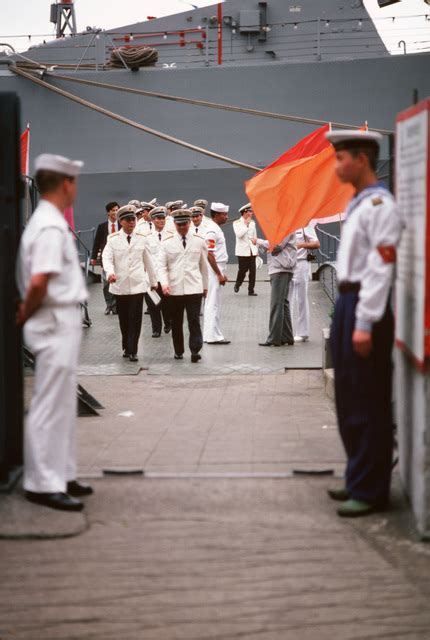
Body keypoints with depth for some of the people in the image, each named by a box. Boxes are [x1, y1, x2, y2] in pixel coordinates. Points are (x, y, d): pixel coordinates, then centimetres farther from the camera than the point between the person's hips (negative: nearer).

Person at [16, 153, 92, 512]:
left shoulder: (46, 222, 14)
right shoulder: (51, 227, -18)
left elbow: (36, 282, 19)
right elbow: (38, 283, -27)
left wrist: (26, 314, 11)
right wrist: (26, 315, -12)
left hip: (62, 324, 10)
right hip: (56, 324, -10)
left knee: (62, 404, 16)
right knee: (51, 405, -4)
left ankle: (62, 476, 25)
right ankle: (44, 484, 2)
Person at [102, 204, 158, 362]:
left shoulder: (142, 239, 5)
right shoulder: (113, 239, 1)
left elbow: (148, 260, 13)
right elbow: (107, 257, -9)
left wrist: (154, 281, 18)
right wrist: (110, 272, -29)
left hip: (137, 285, 0)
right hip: (120, 285, 0)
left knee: (135, 319, -8)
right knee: (123, 319, 10)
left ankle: (132, 350, -7)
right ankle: (126, 347, 26)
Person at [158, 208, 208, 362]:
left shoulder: (199, 241, 6)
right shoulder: (167, 243, 3)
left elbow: (203, 265, 14)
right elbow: (162, 266, -1)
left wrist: (205, 286, 18)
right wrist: (164, 283, -17)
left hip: (194, 288, -1)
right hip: (174, 289, 1)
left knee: (194, 320, -9)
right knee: (176, 322, 9)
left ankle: (195, 351, -10)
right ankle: (178, 351, 20)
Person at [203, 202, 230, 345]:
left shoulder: (217, 229, 14)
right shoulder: (212, 231, -16)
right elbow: (209, 255, -21)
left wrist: (222, 273, 19)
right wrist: (219, 274, -20)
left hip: (218, 270, 10)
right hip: (214, 271, -10)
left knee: (214, 305, 12)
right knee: (213, 304, -6)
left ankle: (212, 334, 17)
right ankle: (212, 336, -2)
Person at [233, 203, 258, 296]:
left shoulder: (252, 223, 12)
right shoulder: (236, 223, -3)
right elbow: (239, 234, -17)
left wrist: (255, 239, 8)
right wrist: (246, 225, -14)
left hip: (252, 251, 4)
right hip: (243, 251, -4)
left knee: (253, 271, -2)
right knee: (242, 270, -3)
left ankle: (251, 290, 3)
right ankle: (237, 285, 23)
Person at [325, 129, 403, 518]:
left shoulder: (380, 206, -14)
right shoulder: (358, 205, 16)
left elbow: (380, 268, -19)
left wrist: (365, 324, -22)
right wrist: (346, 315, 18)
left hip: (367, 308, -10)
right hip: (347, 302, 10)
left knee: (369, 404, -4)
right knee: (349, 399, 16)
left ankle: (371, 491, 2)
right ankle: (358, 480, 26)